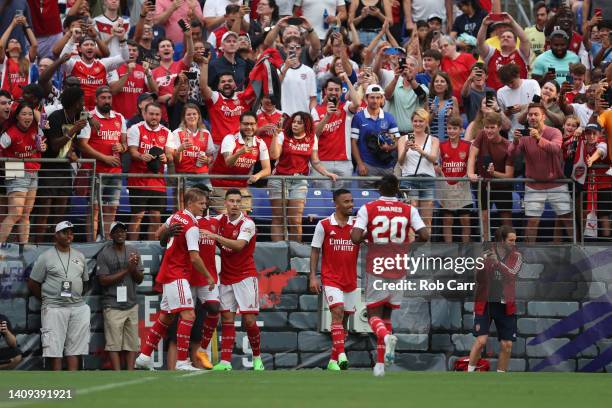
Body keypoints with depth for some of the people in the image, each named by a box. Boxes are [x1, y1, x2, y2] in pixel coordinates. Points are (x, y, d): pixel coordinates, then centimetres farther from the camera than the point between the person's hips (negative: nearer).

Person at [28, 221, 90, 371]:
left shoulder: (80, 257, 13)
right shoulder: (45, 257, 0)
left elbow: (85, 281, 22)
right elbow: (33, 284, 2)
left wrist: (77, 297, 11)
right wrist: (47, 299, 3)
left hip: (77, 307, 4)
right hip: (54, 308, -4)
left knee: (74, 347, 3)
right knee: (54, 347, -7)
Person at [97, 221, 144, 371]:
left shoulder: (133, 252, 12)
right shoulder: (104, 255, -2)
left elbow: (139, 279, 11)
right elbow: (103, 280, -10)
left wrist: (134, 269, -12)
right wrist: (126, 270, -14)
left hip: (131, 304, 5)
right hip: (113, 306, -5)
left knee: (132, 342, 2)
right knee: (114, 343, -7)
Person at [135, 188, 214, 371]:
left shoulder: (175, 217, 9)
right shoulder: (192, 226, -17)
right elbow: (194, 258, -20)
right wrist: (208, 276, -9)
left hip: (167, 273, 10)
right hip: (177, 276, -10)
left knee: (166, 316, 15)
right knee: (188, 315, -13)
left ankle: (144, 357, 18)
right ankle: (182, 362, -18)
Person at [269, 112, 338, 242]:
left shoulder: (312, 139, 7)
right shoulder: (283, 136, 0)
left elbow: (315, 162, 10)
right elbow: (274, 155, -12)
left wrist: (326, 173, -4)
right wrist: (275, 135, -14)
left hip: (299, 181, 1)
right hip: (279, 179, -1)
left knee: (295, 221, -6)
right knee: (277, 218, -2)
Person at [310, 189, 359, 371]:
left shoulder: (357, 225, 3)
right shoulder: (324, 225, -3)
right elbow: (315, 250, 1)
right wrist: (313, 276, -5)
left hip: (350, 280, 4)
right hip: (331, 279, -4)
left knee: (344, 319, 8)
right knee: (337, 311, -21)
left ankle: (334, 360, 18)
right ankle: (341, 355, -29)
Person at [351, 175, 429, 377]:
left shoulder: (367, 209, -4)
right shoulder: (409, 210, 0)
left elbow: (355, 238, -16)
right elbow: (425, 235, -11)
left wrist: (365, 236, 7)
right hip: (399, 270, 2)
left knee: (374, 315, 3)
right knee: (386, 314, 17)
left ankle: (386, 336, -32)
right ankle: (380, 363, 13)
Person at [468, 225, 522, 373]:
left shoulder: (516, 257, -1)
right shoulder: (486, 255, -3)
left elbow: (512, 274, -18)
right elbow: (479, 279, -9)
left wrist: (497, 262, -31)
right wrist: (486, 263, -25)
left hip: (506, 305, 2)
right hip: (485, 303, -2)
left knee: (507, 345, 3)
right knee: (481, 340, -14)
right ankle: (469, 373, -2)